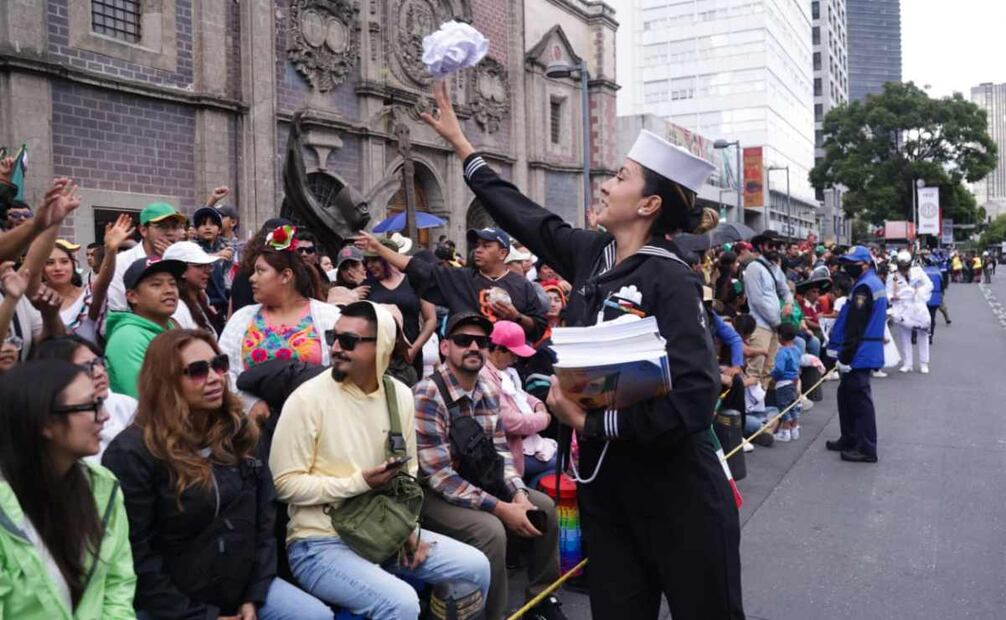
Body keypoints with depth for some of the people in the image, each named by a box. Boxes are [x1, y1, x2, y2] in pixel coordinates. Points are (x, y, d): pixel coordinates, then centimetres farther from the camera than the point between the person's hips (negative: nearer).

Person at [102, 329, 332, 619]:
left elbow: (264, 520, 6)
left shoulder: (238, 433, 3)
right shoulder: (132, 453, -15)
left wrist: (254, 596, 0)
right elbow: (137, 556, -15)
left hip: (241, 587, 6)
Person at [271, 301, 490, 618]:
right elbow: (285, 483, -14)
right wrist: (358, 483, -19)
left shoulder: (400, 395, 3)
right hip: (321, 542, -6)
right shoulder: (308, 398, -14)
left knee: (475, 567, 1)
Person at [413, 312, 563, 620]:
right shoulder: (428, 395, -23)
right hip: (434, 493, -8)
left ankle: (541, 595, 20)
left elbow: (500, 452, 6)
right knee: (491, 530, -30)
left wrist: (519, 495, -13)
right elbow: (439, 475, -26)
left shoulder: (489, 394, 2)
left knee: (544, 507, 2)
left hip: (478, 482, 8)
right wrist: (501, 509, -26)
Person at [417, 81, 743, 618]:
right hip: (605, 477, 6)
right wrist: (460, 142, 23)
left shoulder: (670, 280, -17)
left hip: (673, 484, -6)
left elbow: (694, 398, -25)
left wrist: (588, 420, -20)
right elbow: (527, 217, 16)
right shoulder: (592, 255, 2)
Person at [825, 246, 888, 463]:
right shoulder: (875, 283, 15)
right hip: (868, 349, 10)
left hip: (859, 353, -10)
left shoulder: (863, 287, -18)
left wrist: (844, 357, -18)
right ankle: (850, 439, 27)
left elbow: (854, 327, -21)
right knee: (847, 394, 18)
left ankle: (866, 449, 1)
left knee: (859, 398, -5)